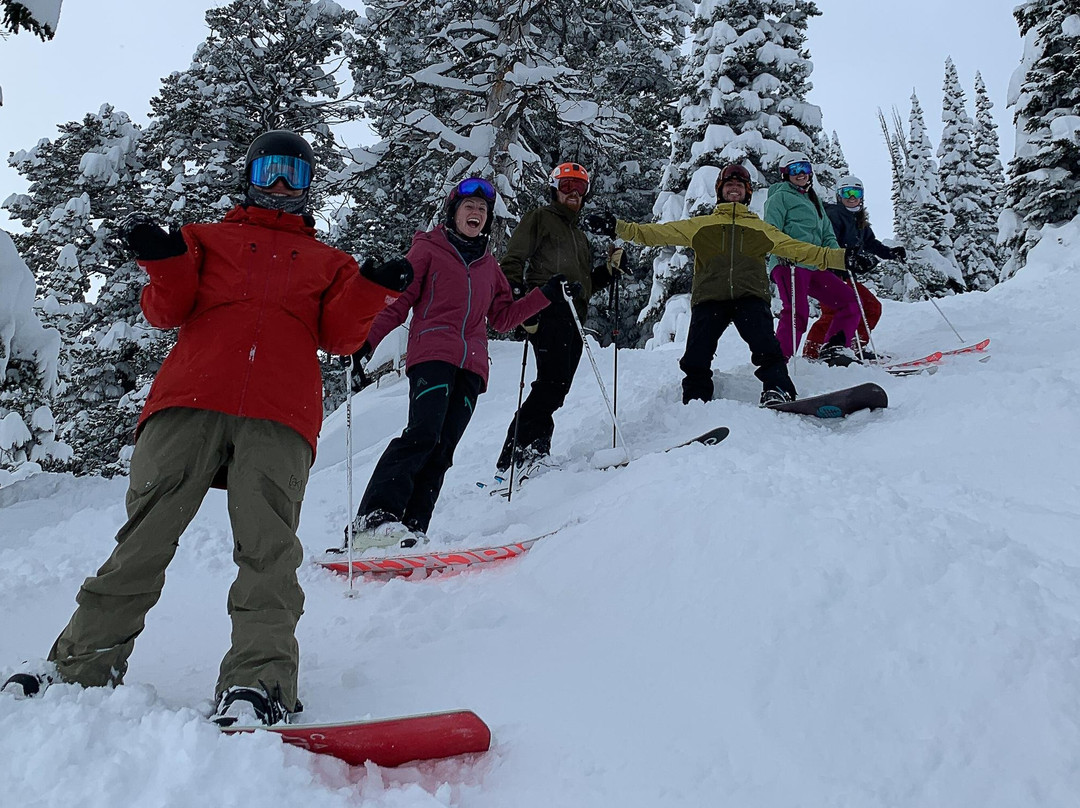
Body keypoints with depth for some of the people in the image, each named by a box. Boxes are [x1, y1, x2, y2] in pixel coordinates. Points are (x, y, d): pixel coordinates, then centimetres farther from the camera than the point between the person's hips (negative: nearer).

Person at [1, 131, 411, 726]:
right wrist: (164, 262, -1)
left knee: (268, 550, -17)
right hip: (191, 398, 1)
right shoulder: (207, 238, 28)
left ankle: (258, 682, -23)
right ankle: (81, 665, 2)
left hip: (280, 415, 0)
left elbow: (340, 335, 16)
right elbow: (168, 312, 17)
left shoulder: (327, 261, 29)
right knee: (145, 537, -6)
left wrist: (373, 292, 0)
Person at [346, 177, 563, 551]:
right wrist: (367, 342, -7)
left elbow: (503, 317, 24)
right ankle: (374, 520, -27)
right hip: (432, 355, -5)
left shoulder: (488, 265, 26)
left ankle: (410, 531, -9)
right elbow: (396, 301, 4)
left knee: (441, 451, -6)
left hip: (471, 366, 5)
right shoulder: (428, 248, 11)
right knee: (423, 433, -24)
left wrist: (547, 294, 17)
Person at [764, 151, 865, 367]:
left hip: (814, 266, 8)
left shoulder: (814, 200, 30)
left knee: (850, 302, 2)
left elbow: (827, 234, 28)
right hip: (789, 264, -8)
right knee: (797, 313, -22)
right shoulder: (780, 196, 8)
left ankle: (833, 350, 0)